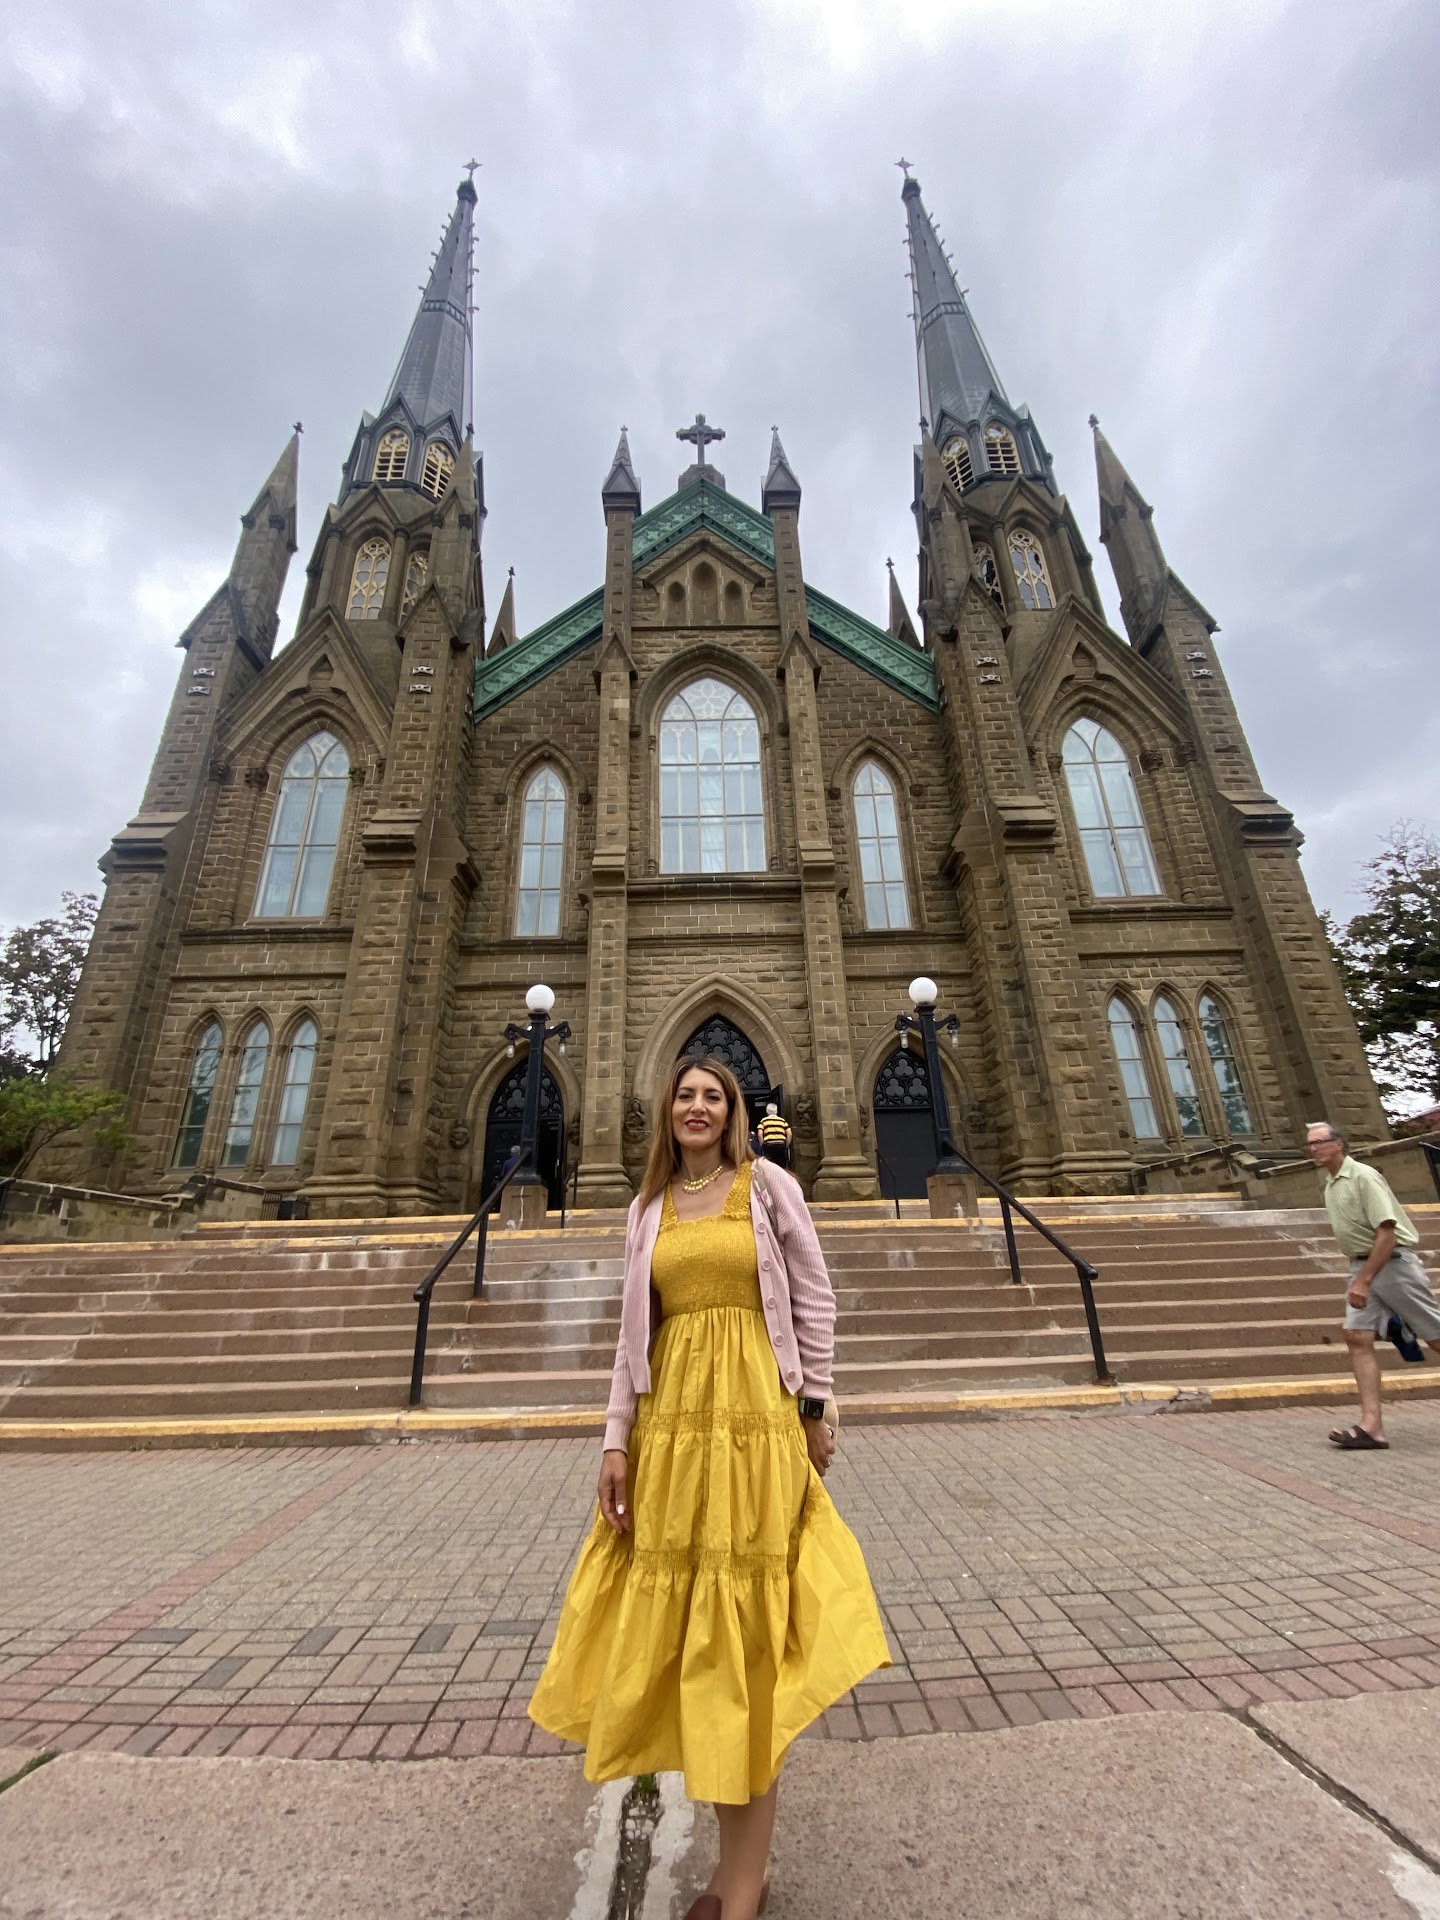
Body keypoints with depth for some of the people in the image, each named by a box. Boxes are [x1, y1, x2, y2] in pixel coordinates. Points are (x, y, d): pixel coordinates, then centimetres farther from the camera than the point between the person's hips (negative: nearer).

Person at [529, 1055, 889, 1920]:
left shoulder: (769, 1184, -1)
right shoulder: (649, 1207, 9)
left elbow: (815, 1299, 1)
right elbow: (634, 1331, 9)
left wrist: (818, 1406, -1)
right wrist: (617, 1440, 5)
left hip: (756, 1417, -4)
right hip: (672, 1423, 4)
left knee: (745, 1618, 3)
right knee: (680, 1613, 11)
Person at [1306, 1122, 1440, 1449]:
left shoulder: (1363, 1176, -17)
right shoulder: (1330, 1185, 10)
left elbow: (1387, 1232, -22)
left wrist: (1364, 1281, -24)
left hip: (1393, 1262, -8)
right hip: (1363, 1266, 8)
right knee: (1357, 1338, -3)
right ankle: (1371, 1425, -5)